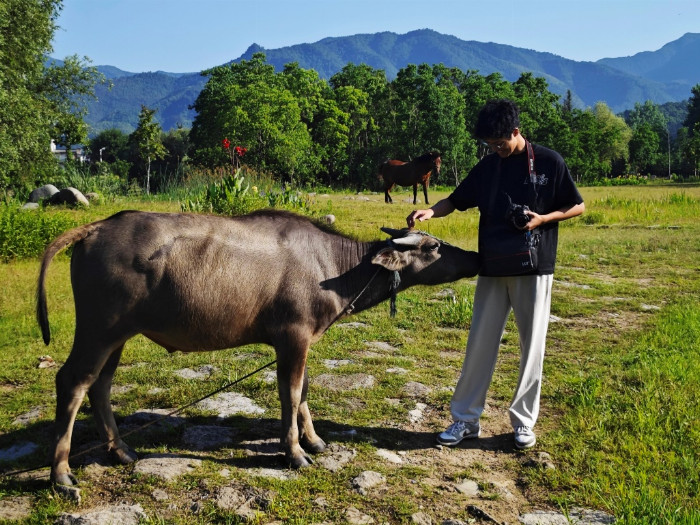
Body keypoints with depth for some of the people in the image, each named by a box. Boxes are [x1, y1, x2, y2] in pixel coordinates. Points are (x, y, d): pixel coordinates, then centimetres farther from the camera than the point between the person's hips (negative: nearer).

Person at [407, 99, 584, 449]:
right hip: (493, 268, 3)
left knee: (532, 345, 5)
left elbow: (578, 206, 1)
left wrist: (543, 218, -15)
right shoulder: (488, 166, 4)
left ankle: (524, 422, 19)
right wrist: (430, 211, -12)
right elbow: (457, 200, 8)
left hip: (534, 267, -2)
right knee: (480, 344, 4)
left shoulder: (549, 162, -5)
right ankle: (465, 419, 15)